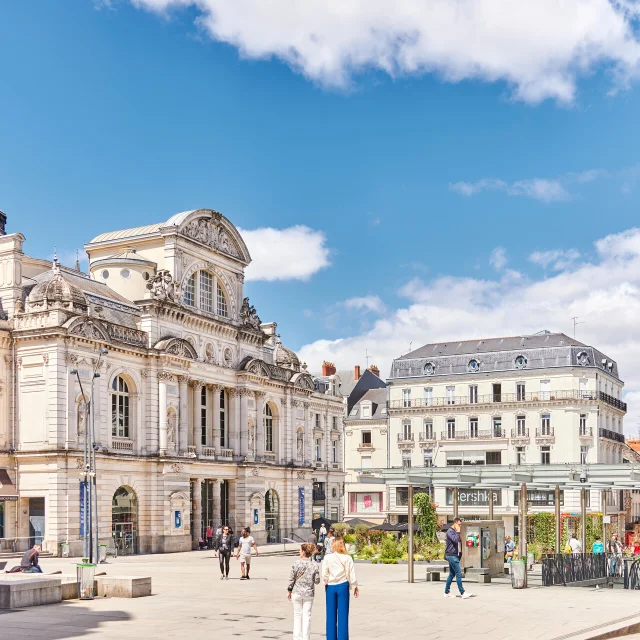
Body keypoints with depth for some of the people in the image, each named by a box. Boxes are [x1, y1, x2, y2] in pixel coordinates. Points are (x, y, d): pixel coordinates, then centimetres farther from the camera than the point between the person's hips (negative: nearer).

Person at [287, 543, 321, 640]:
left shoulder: (296, 563, -11)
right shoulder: (314, 565, -6)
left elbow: (291, 578, -6)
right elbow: (317, 581, -3)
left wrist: (290, 590, 6)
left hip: (297, 592, -1)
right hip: (309, 592, 1)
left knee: (297, 614, 10)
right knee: (307, 615, 7)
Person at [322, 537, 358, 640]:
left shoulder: (327, 558, -7)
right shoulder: (347, 558, -5)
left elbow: (324, 574, -7)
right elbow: (351, 574, -2)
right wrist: (355, 587, 10)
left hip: (331, 586, 0)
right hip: (343, 586, 0)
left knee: (331, 614, 10)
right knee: (343, 614, 6)